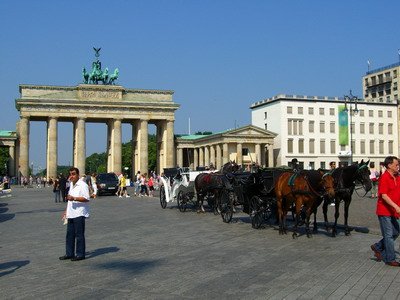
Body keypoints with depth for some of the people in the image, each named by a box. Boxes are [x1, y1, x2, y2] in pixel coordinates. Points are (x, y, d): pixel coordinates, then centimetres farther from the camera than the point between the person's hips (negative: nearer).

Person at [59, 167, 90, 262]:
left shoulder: (82, 185, -12)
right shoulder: (71, 184, 16)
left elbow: (86, 198, -20)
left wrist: (74, 198, -27)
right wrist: (66, 210, 22)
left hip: (79, 214, -9)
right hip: (71, 214, 9)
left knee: (79, 235, -2)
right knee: (70, 234, 12)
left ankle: (80, 254, 6)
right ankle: (69, 253, 21)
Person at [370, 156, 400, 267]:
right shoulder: (384, 178, -17)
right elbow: (383, 195, -23)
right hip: (384, 211, -8)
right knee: (389, 235, 0)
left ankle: (377, 247, 29)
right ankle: (390, 259, 10)